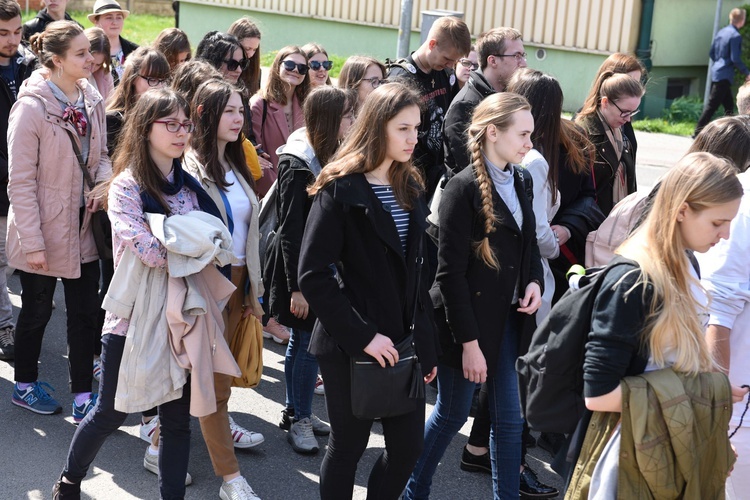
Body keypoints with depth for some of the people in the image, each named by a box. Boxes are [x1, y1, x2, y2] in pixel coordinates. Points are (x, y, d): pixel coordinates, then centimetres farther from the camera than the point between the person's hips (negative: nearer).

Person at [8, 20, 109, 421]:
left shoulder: (91, 100, 0)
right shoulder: (32, 107, -18)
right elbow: (20, 181, -17)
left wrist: (104, 184, -9)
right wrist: (32, 242, -17)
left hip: (83, 227, 5)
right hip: (44, 231, -5)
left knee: (85, 312, 8)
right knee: (37, 311, 13)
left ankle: (83, 397, 19)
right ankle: (25, 385, 35)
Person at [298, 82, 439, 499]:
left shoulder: (411, 187, 8)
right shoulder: (340, 190, -12)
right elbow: (314, 275, -18)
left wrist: (428, 340, 9)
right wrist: (362, 335, -20)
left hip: (404, 343, 6)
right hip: (352, 348, -6)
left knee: (408, 447, 8)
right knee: (349, 446, 9)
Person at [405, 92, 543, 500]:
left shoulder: (519, 181, 5)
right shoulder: (464, 188, -16)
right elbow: (451, 274, -17)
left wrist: (535, 280, -4)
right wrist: (468, 341, -18)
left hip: (509, 318, 6)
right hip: (467, 319, -6)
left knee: (509, 417, 10)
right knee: (451, 414, 10)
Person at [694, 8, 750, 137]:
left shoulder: (721, 32, 11)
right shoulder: (736, 36, -15)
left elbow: (711, 53, 15)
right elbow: (735, 59, -18)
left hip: (716, 72, 9)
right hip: (725, 75, -9)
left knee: (729, 105, 15)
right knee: (712, 105, -7)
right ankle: (698, 132, -6)